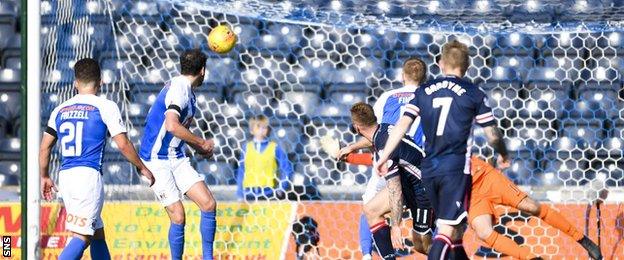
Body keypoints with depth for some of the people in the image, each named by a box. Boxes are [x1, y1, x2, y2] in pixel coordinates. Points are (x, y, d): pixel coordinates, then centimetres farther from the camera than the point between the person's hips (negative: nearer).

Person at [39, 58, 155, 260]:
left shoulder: (61, 110, 14)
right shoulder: (105, 107, -1)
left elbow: (44, 147, 15)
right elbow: (123, 145, -4)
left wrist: (45, 177, 28)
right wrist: (142, 168, 10)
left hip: (65, 176, 6)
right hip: (89, 175, -6)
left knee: (97, 233, 18)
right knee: (82, 236, -11)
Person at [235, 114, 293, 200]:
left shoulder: (275, 148, 2)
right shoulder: (246, 148, 9)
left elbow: (287, 170, 4)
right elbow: (241, 171, 11)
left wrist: (281, 188, -4)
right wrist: (240, 194, 7)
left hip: (268, 193, -2)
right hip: (250, 193, 2)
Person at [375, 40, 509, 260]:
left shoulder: (424, 91, 10)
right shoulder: (473, 94, 2)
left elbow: (402, 125, 1)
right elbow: (492, 135, 4)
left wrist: (384, 157, 3)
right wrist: (503, 155, 24)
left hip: (428, 168, 4)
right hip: (456, 167, -4)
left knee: (450, 225, 19)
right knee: (448, 229, -10)